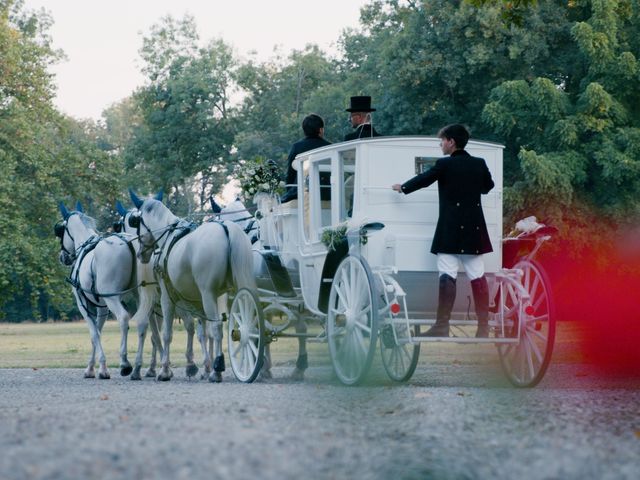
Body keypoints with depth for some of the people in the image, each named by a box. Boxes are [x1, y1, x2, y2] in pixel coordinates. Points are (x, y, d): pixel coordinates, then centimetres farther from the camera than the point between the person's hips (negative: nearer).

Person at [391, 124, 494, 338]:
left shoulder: (444, 165, -9)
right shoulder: (479, 164, 5)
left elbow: (423, 179, 4)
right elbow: (488, 185, 21)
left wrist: (402, 188, 21)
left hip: (451, 229, -4)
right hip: (473, 228, 4)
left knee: (447, 276, -6)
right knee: (477, 276, 5)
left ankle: (442, 326, -9)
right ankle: (483, 326, 4)